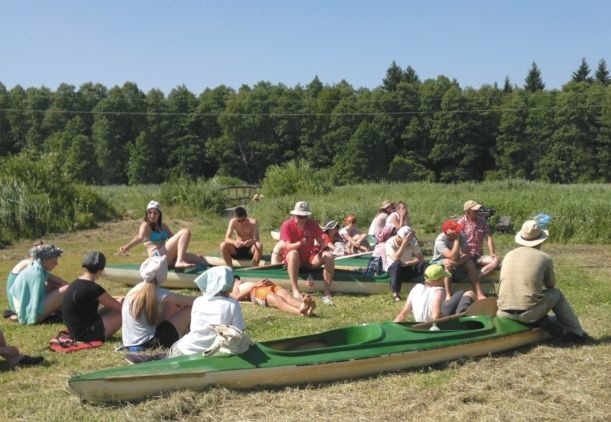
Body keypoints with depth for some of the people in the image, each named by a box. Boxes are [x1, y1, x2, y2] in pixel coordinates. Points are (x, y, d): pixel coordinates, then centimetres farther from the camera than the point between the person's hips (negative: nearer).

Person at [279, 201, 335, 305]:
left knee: (329, 255, -22)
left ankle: (327, 292, -25)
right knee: (293, 253, -38)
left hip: (310, 258, 4)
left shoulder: (312, 224, -1)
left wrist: (324, 246, -23)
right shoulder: (287, 225, -12)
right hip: (295, 260, -3)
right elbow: (288, 246, -20)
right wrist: (299, 243, -40)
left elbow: (321, 241, 1)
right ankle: (295, 291, -43)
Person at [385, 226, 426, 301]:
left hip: (408, 268, 3)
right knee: (397, 265, -39)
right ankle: (395, 293, -29)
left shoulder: (412, 241, -9)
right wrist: (404, 243, -39)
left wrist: (406, 263, -27)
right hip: (393, 269, -3)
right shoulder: (390, 243, -19)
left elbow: (421, 258, -13)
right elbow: (395, 259, -36)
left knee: (424, 265, -25)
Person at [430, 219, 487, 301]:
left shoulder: (461, 236, -13)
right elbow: (452, 257, -38)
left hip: (455, 264, 5)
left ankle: (479, 294, -21)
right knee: (448, 262, -36)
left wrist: (457, 262, -38)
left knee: (470, 262, -20)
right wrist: (456, 239, -37)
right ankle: (448, 295, -34)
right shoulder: (440, 240, -29)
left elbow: (468, 254, -21)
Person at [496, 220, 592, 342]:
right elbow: (551, 285, 16)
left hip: (504, 313, 3)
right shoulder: (545, 258, 1)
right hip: (529, 313, -3)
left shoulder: (509, 255, 10)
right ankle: (576, 332, 27)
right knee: (557, 294, 23)